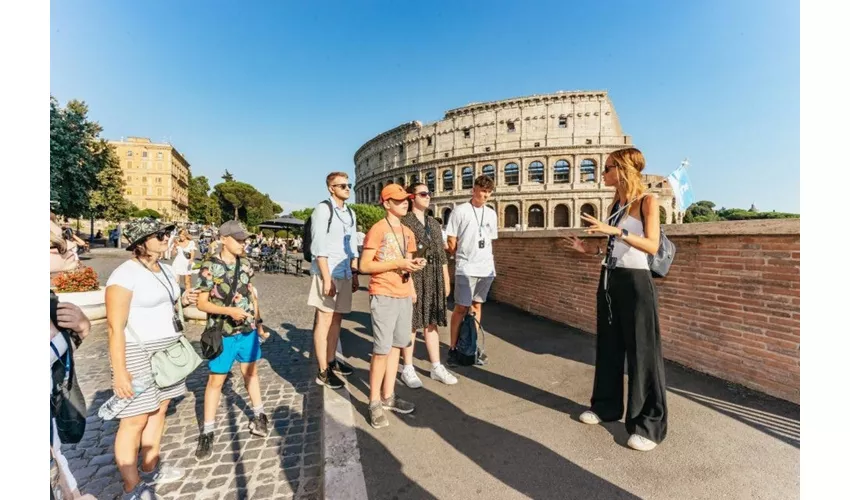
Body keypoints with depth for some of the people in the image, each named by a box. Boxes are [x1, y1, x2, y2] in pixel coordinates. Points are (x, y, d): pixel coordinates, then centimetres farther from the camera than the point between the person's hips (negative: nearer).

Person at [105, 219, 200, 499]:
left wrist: (183, 300, 2)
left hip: (167, 351, 8)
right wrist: (120, 371, -20)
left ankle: (150, 471, 32)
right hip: (138, 354, -8)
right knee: (135, 420, 1)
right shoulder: (125, 274, -16)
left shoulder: (167, 270, 9)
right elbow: (116, 327, -18)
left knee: (159, 410, 16)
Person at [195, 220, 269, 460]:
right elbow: (202, 303, -12)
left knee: (251, 371, 18)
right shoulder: (210, 267, -14)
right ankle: (207, 432, 22)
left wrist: (258, 320, 12)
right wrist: (228, 310, -25)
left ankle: (259, 415, 35)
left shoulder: (245, 263, 1)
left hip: (247, 329, 5)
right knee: (216, 379, 7)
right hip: (222, 332, -4)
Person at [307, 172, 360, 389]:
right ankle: (323, 372, 6)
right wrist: (327, 278, -17)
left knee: (336, 319, 13)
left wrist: (355, 274, 14)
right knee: (324, 321, -1)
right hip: (327, 273, -7)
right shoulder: (323, 209, -7)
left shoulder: (350, 213, 14)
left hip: (344, 274, 7)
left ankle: (331, 361, 26)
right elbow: (319, 247, -13)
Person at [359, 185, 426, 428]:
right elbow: (364, 265, -13)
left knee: (396, 345, 12)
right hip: (383, 296, -7)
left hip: (404, 295, 7)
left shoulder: (407, 232, 14)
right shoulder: (377, 230, -9)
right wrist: (398, 264, -18)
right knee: (382, 349, -5)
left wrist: (414, 264, 2)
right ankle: (374, 403, 10)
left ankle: (388, 396, 24)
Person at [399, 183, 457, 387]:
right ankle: (408, 369, 15)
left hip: (433, 278, 6)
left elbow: (441, 254, 15)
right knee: (411, 323, 2)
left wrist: (446, 281, 14)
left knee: (431, 322, 12)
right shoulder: (404, 221, -5)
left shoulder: (433, 222, 14)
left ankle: (436, 367, 21)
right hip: (412, 277, -6)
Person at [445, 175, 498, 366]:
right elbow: (451, 242, -4)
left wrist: (485, 259, 12)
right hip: (466, 269, -5)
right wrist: (463, 258, 3)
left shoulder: (491, 213, 11)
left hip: (486, 268, 5)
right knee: (461, 307, -3)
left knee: (477, 305, 13)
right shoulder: (460, 211, -5)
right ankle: (453, 348, 10)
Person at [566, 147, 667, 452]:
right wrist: (589, 249, 7)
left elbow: (652, 246, -18)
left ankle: (649, 424, 13)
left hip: (635, 282, -7)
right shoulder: (616, 204, 12)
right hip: (609, 280, 8)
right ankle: (606, 406, 30)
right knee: (608, 345, 15)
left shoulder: (647, 201, -7)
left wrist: (615, 231, -26)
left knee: (641, 351, 0)